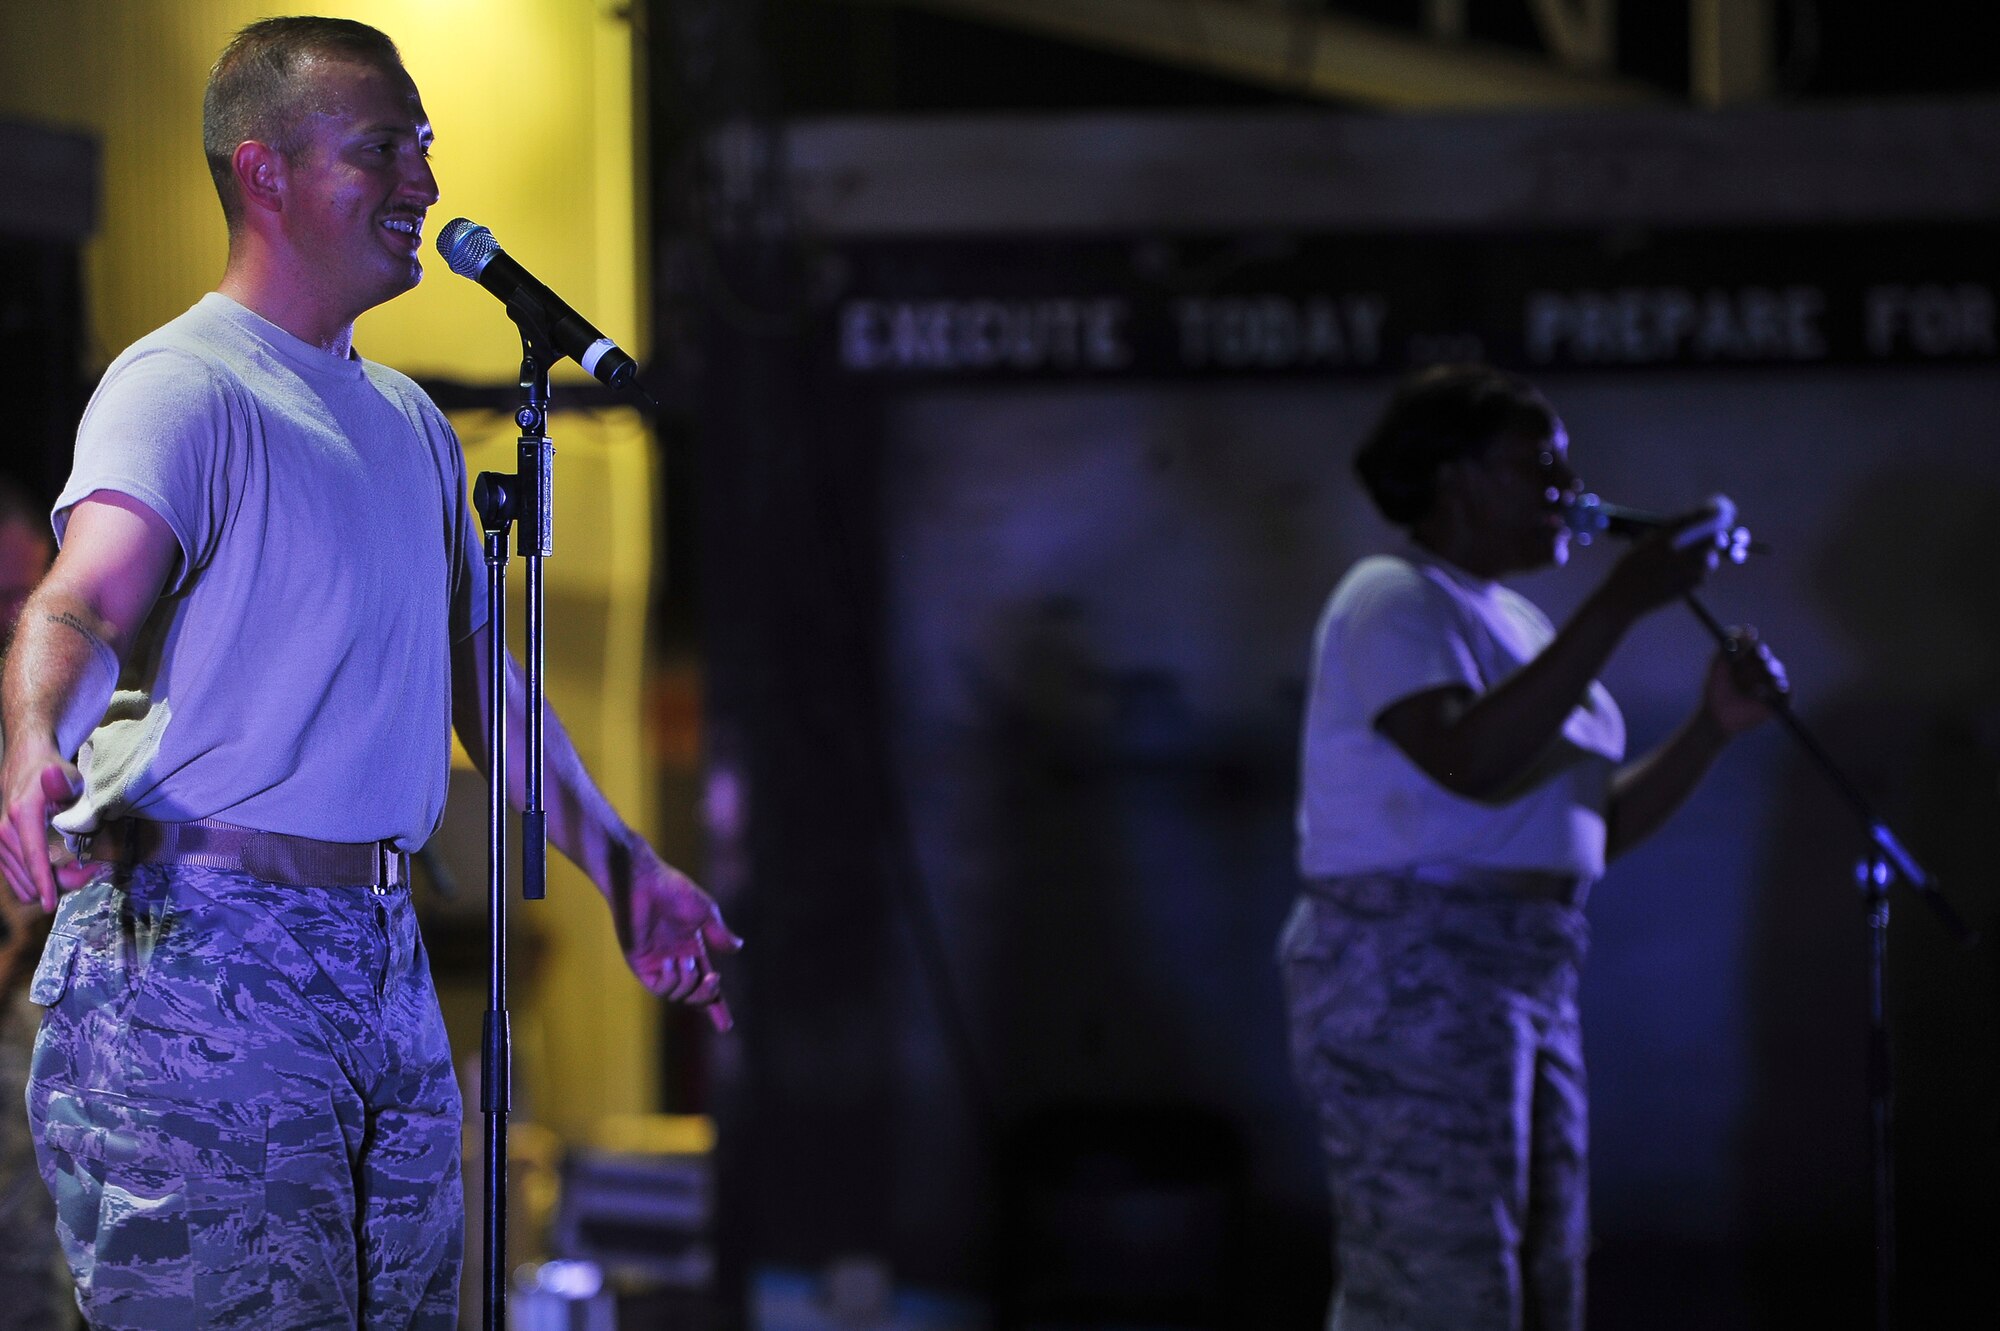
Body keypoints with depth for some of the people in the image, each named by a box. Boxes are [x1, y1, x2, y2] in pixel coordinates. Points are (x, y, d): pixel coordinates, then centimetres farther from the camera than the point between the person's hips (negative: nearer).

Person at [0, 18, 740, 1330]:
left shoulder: (411, 422, 18)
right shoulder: (181, 387, -9)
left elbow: (479, 672, 26)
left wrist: (623, 865, 25)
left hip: (386, 960, 8)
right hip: (192, 949, -8)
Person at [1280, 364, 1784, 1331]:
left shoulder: (1513, 623, 20)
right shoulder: (1392, 601, -8)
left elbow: (1594, 828, 20)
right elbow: (1474, 762, -27)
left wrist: (1713, 727, 7)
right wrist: (1619, 604, -26)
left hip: (1529, 982, 10)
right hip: (1411, 975, -10)